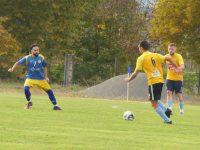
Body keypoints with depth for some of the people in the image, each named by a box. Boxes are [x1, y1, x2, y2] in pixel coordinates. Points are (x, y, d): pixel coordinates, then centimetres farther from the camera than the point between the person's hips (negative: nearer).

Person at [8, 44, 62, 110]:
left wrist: (46, 77, 7)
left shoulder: (41, 58, -3)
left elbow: (44, 67, 11)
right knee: (26, 88, -27)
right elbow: (18, 63, -6)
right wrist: (12, 69, -22)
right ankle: (29, 102, 0)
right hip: (30, 78, -2)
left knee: (49, 90, 1)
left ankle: (55, 105, 15)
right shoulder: (27, 58, -9)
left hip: (41, 79, 2)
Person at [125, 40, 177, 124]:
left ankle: (167, 120, -3)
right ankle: (166, 110, 6)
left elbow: (135, 73, -4)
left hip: (153, 81, -7)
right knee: (153, 99, 25)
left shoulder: (141, 58, -2)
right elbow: (168, 59, 4)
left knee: (154, 103, 2)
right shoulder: (155, 55, 13)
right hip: (160, 80, 7)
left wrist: (129, 79, 13)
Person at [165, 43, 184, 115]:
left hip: (178, 78, -4)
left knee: (179, 94, 4)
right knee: (169, 92, -12)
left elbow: (182, 67, -31)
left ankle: (182, 109, 19)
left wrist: (177, 69, -50)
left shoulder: (178, 56, -17)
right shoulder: (167, 56, -2)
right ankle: (170, 108, -14)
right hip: (170, 78, 4)